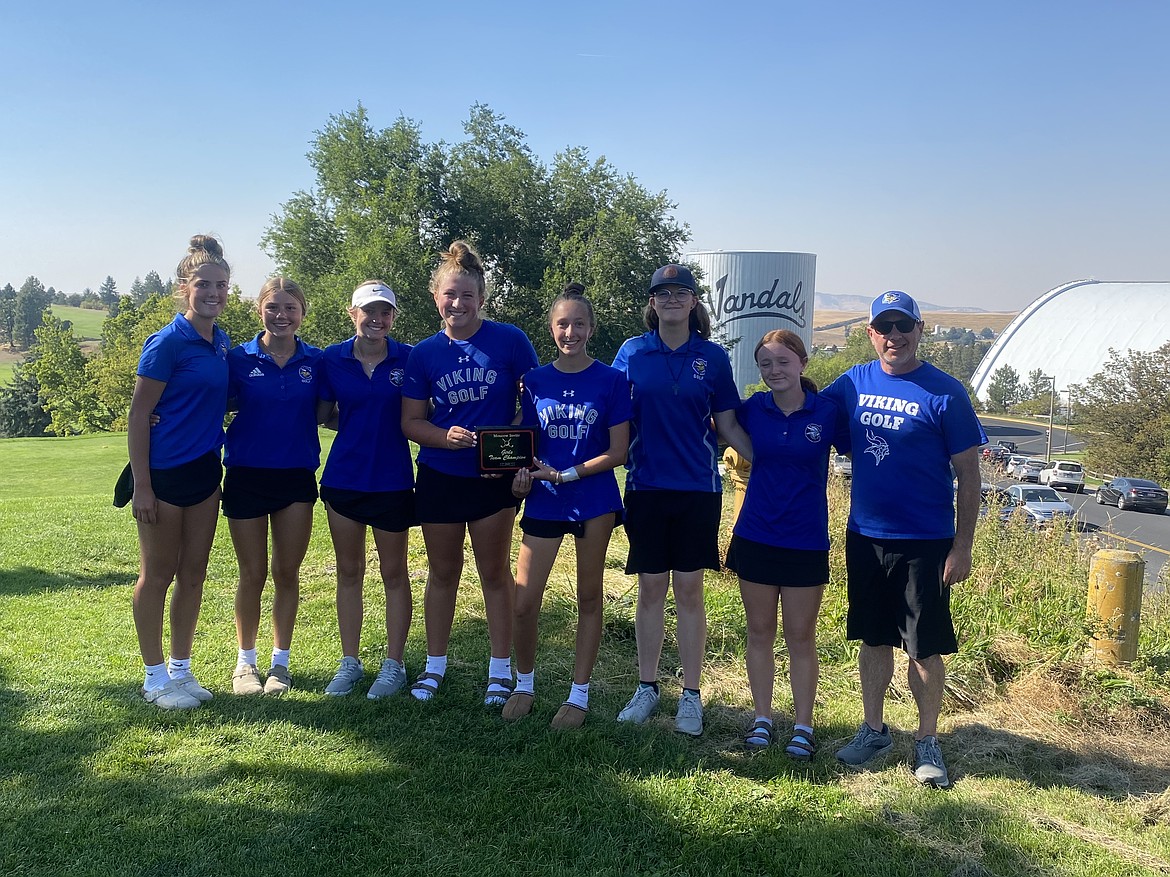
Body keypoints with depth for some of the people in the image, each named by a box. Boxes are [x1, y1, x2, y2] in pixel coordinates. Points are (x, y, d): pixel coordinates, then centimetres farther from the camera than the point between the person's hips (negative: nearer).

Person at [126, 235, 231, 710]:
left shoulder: (222, 342, 7)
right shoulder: (167, 343, -13)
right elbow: (138, 415, -13)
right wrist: (141, 485, -15)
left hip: (205, 471, 7)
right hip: (165, 472, -7)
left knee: (193, 574, 13)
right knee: (157, 575, 5)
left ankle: (180, 668, 26)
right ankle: (155, 677, 18)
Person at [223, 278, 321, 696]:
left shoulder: (316, 361, 2)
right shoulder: (239, 359, -2)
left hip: (297, 477, 1)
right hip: (247, 476, -1)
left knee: (287, 572, 7)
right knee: (253, 573, 6)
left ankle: (280, 662, 22)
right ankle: (245, 661, 24)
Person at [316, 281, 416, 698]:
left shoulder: (408, 359, -5)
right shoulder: (332, 359, -1)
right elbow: (322, 415, 7)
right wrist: (361, 421, -4)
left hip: (392, 480, -2)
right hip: (343, 477, 2)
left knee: (394, 573, 7)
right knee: (349, 571, 11)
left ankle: (393, 665, 19)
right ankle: (350, 662, 24)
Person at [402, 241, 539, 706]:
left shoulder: (510, 341, -9)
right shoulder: (424, 353, -2)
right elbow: (411, 420, 1)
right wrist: (446, 437, -18)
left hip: (494, 476, -2)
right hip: (439, 476, 2)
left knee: (495, 573, 9)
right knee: (443, 573, 14)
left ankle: (500, 670, 21)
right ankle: (435, 666, 29)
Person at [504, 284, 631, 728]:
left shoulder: (611, 380, -4)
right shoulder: (535, 381, 4)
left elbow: (617, 452, -6)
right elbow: (525, 444, 10)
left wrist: (566, 474, -14)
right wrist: (522, 474, -10)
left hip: (594, 500, -2)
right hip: (543, 501, 2)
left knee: (588, 598, 9)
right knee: (523, 603, 0)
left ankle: (579, 694, 22)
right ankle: (524, 682, 24)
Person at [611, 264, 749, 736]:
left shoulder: (712, 357, 2)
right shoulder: (632, 353, 2)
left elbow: (728, 424, 4)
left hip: (698, 488, 0)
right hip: (646, 486, 1)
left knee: (689, 589, 4)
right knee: (651, 588, 7)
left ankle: (690, 694, 17)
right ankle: (646, 688, 22)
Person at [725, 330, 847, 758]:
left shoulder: (827, 412, -7)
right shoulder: (753, 410, 0)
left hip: (806, 542, -2)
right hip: (755, 538, 2)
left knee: (801, 637, 7)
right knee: (760, 632, 11)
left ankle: (803, 726, 20)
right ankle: (762, 719, 24)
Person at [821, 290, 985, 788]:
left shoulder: (944, 393, -10)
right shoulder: (854, 383, 2)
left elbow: (968, 475, -7)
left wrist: (962, 548, -10)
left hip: (925, 542, -4)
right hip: (865, 535, 4)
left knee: (924, 648, 5)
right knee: (874, 639, 15)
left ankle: (927, 742, 23)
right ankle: (874, 731, 30)